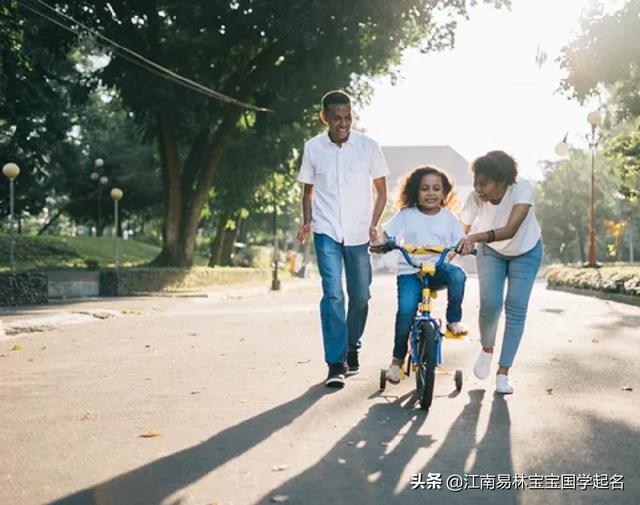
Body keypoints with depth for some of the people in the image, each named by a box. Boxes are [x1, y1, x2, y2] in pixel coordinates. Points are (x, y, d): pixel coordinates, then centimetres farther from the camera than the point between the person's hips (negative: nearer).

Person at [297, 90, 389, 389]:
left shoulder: (368, 147, -2)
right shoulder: (313, 148, 0)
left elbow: (381, 190, 6)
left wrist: (374, 225, -6)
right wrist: (307, 222, -3)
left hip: (359, 233, 1)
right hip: (327, 232, -1)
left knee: (360, 295, 8)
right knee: (332, 294, -12)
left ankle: (352, 348, 32)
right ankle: (336, 364, -9)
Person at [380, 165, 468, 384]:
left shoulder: (448, 217, 7)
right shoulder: (406, 215, 1)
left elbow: (459, 243, 5)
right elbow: (387, 234, -4)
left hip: (438, 268, 2)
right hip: (410, 271, -1)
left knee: (457, 275, -32)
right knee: (406, 309, -23)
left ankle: (454, 320, -8)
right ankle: (397, 358, 0)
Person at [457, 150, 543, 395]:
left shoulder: (522, 189, -36)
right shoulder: (476, 197, -28)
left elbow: (511, 229, -48)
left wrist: (476, 237, -62)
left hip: (525, 252, -1)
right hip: (491, 252, 1)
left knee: (516, 310, -7)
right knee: (490, 304, -14)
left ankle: (503, 374, 3)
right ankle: (486, 349, 17)